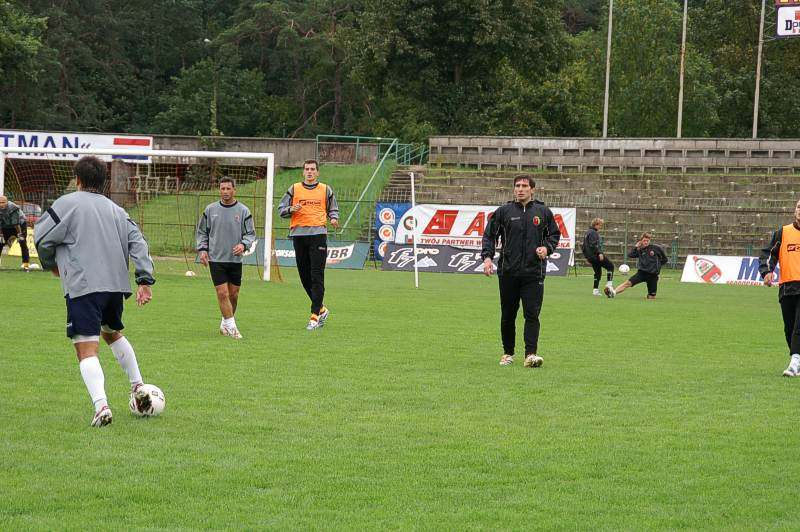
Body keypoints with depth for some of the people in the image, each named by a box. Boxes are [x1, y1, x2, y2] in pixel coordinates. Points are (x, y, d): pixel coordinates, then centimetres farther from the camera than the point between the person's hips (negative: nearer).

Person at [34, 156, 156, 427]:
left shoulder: (67, 203, -1)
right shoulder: (116, 210, 16)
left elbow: (42, 239, 0)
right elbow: (137, 242, 7)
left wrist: (51, 264, 19)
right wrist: (145, 280, 2)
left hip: (83, 286, -6)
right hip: (116, 284, 6)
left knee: (87, 350, -9)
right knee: (113, 333, 32)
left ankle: (101, 405, -26)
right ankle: (138, 388, 31)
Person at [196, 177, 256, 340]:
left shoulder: (243, 211, 1)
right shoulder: (210, 210, 4)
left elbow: (251, 233, 5)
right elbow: (202, 232, 13)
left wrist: (243, 244, -14)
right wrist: (202, 249, 0)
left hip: (235, 259, 1)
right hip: (216, 259, -1)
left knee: (233, 294, 6)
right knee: (222, 293, -10)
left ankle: (225, 324, 24)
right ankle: (231, 326, -6)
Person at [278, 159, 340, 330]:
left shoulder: (326, 190, 9)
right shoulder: (294, 189, 10)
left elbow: (333, 209, 20)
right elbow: (280, 210, 12)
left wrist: (334, 218, -1)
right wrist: (291, 209, -9)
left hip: (318, 234, -2)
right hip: (299, 235, 2)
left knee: (317, 277, -9)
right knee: (305, 276, 6)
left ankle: (315, 315, -9)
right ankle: (321, 309, 23)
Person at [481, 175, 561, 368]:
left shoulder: (543, 212, 8)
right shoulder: (503, 212, 5)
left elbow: (554, 234, 17)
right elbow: (489, 236, 5)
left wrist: (547, 248, -3)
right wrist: (487, 256, -10)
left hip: (534, 272, -1)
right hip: (508, 272, 1)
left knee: (532, 314, -10)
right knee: (507, 316, 8)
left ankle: (531, 354, -14)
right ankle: (508, 353, 22)